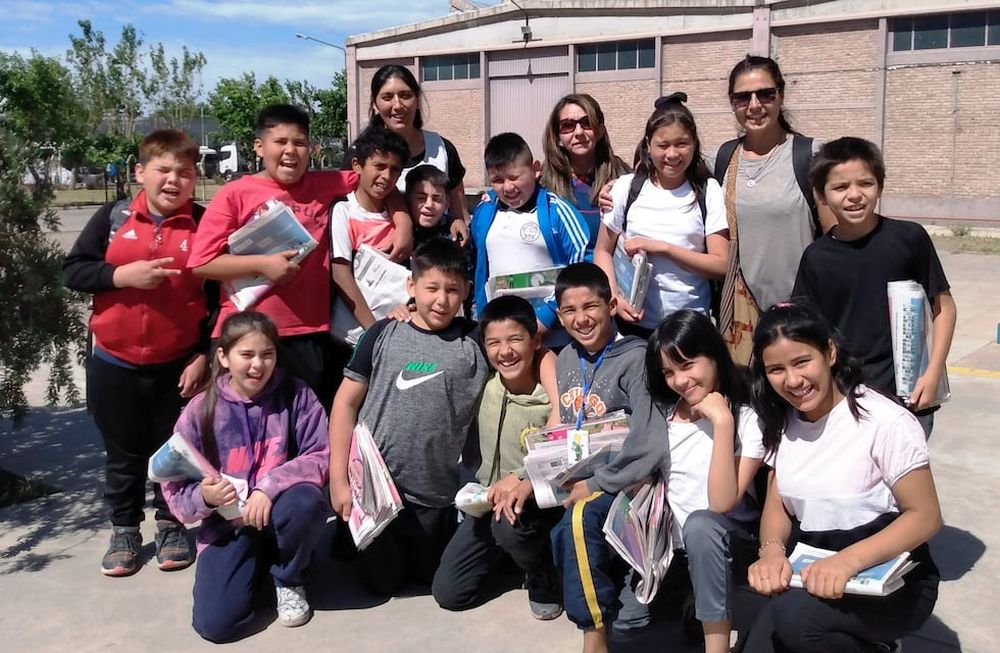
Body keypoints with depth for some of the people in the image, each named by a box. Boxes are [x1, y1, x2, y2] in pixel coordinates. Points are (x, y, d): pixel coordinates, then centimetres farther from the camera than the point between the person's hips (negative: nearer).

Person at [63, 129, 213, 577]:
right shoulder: (113, 217, -3)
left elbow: (219, 296, -3)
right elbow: (72, 270, -4)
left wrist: (204, 355, -6)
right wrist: (121, 275, -20)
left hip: (177, 364, -1)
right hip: (114, 363, 1)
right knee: (123, 453, 15)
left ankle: (171, 525, 32)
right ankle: (124, 531, 31)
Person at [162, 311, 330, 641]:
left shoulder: (295, 395, -7)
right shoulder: (201, 410, -6)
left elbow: (320, 457, -12)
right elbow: (174, 489, -3)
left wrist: (270, 487, -27)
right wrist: (203, 497, -26)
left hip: (281, 514, 0)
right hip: (227, 525, 0)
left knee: (305, 501, -36)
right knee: (215, 623, -21)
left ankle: (289, 580, -2)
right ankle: (257, 568, 15)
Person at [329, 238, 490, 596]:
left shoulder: (475, 341, -4)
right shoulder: (384, 334, -4)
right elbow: (346, 403, -2)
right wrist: (339, 479, -5)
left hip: (436, 495, 1)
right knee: (382, 583, 15)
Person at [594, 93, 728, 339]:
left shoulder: (708, 191, -3)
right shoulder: (626, 188, 0)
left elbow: (721, 265, -7)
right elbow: (603, 252, 6)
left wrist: (662, 247, -15)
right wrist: (615, 298, -10)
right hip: (635, 320, 1)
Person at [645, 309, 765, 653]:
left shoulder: (747, 420, -12)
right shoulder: (661, 416, 5)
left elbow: (721, 503, -23)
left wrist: (722, 422, -28)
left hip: (728, 543, -5)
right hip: (674, 545, 5)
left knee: (700, 524, -37)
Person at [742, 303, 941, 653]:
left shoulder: (886, 422, -16)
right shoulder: (783, 421, 3)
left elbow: (925, 516, -15)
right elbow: (777, 502, 6)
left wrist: (848, 560, -31)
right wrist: (772, 550, -18)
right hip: (814, 573, 4)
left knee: (795, 615, -30)